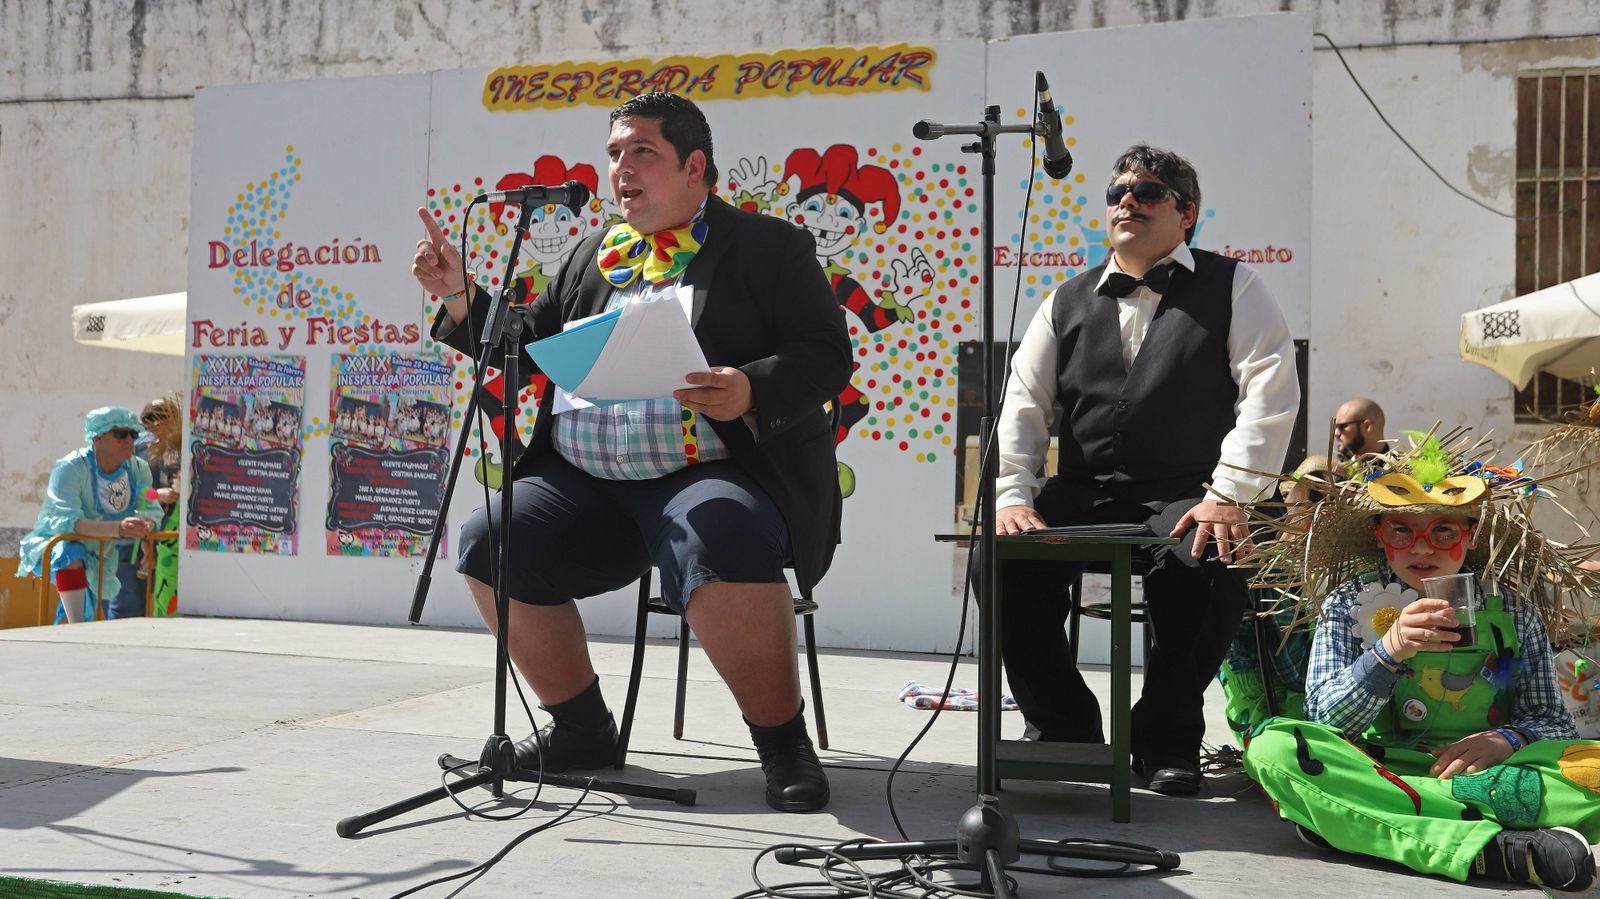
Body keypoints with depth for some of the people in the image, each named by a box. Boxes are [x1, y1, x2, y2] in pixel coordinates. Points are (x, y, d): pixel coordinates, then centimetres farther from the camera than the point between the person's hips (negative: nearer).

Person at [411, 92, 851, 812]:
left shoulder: (768, 247, 5)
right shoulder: (593, 257, 22)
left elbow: (826, 357, -5)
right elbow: (528, 345, 25)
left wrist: (750, 390, -24)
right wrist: (460, 296, 10)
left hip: (709, 475, -6)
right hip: (582, 483, 6)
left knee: (722, 541, -36)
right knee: (490, 541, -12)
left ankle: (783, 743, -17)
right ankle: (581, 727, 7)